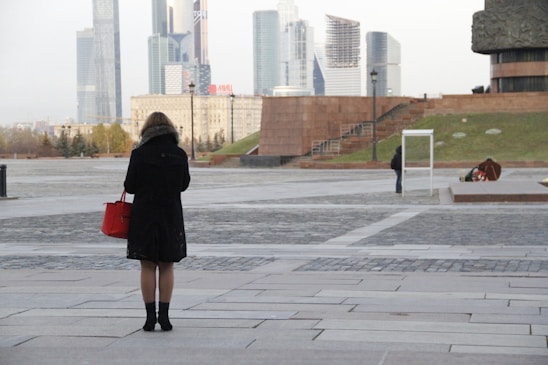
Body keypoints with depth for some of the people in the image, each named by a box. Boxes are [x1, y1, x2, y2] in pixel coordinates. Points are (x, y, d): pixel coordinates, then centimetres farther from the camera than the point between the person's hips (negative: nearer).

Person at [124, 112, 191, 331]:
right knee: (167, 267, 9)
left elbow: (130, 187, -4)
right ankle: (164, 315, 5)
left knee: (147, 267, 6)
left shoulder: (139, 154, -9)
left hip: (144, 215, -1)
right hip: (171, 215, 1)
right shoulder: (179, 154, -3)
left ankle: (150, 316, 4)